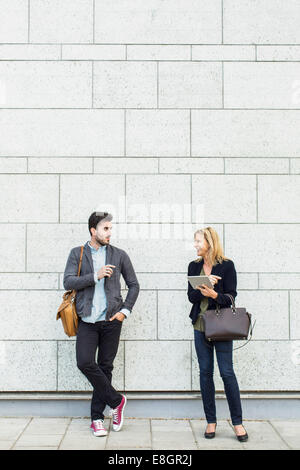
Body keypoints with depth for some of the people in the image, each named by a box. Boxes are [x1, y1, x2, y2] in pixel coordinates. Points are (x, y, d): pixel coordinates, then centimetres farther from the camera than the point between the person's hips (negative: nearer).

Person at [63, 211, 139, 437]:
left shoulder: (119, 255, 6)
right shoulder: (77, 253, 5)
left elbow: (134, 285, 10)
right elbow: (68, 282, -7)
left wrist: (125, 310, -2)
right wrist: (95, 276, -17)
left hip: (111, 319, 0)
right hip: (87, 320, 0)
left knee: (105, 367, 5)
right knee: (85, 363, -12)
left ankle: (97, 418, 18)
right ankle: (116, 401, 9)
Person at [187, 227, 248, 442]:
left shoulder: (227, 265, -4)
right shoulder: (194, 266, 9)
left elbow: (231, 297, -7)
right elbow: (191, 296, 2)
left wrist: (214, 295, -26)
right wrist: (203, 289, -17)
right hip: (201, 325, 4)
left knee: (227, 372, -4)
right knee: (205, 372, 6)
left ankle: (238, 422, 8)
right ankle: (211, 421, 17)